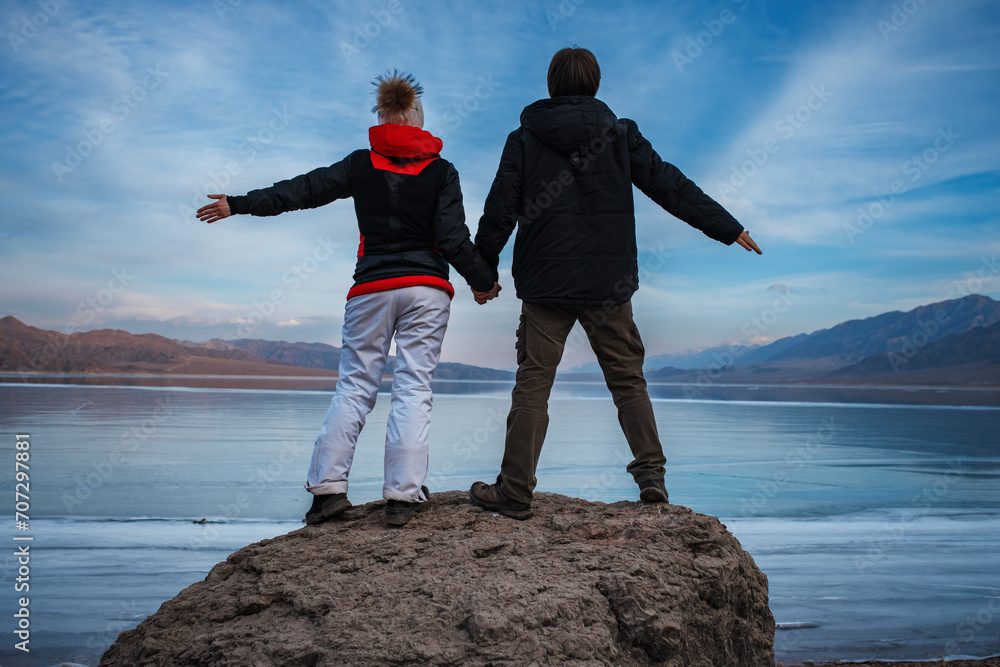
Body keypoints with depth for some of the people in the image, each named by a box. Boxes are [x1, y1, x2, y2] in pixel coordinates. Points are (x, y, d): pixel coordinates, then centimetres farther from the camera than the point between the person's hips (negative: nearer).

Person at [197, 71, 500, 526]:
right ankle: (402, 496, -5)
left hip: (372, 288, 1)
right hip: (426, 288, -1)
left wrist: (238, 205, 18)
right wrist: (484, 281, 10)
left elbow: (301, 190, 9)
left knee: (354, 386, 7)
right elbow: (454, 239, -4)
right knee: (413, 389, -1)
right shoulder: (441, 172, 2)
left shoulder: (361, 165, 6)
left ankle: (329, 486, 3)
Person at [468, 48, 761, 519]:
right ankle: (651, 474, 9)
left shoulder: (524, 141, 2)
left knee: (533, 384, 3)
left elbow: (499, 212, 1)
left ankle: (513, 493, 6)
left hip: (545, 285, -1)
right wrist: (728, 228, 9)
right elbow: (670, 186, 3)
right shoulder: (620, 135, 4)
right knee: (628, 380, 13)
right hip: (609, 285, 1)